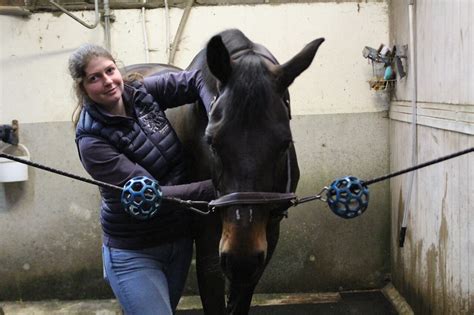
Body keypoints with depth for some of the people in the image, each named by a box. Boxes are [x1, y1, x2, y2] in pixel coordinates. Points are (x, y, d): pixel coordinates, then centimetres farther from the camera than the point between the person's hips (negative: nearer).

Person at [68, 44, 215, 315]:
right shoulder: (92, 141, -21)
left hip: (181, 240, 6)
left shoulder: (143, 94, -6)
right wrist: (218, 186, -32)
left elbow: (196, 80, -5)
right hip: (135, 254, -6)